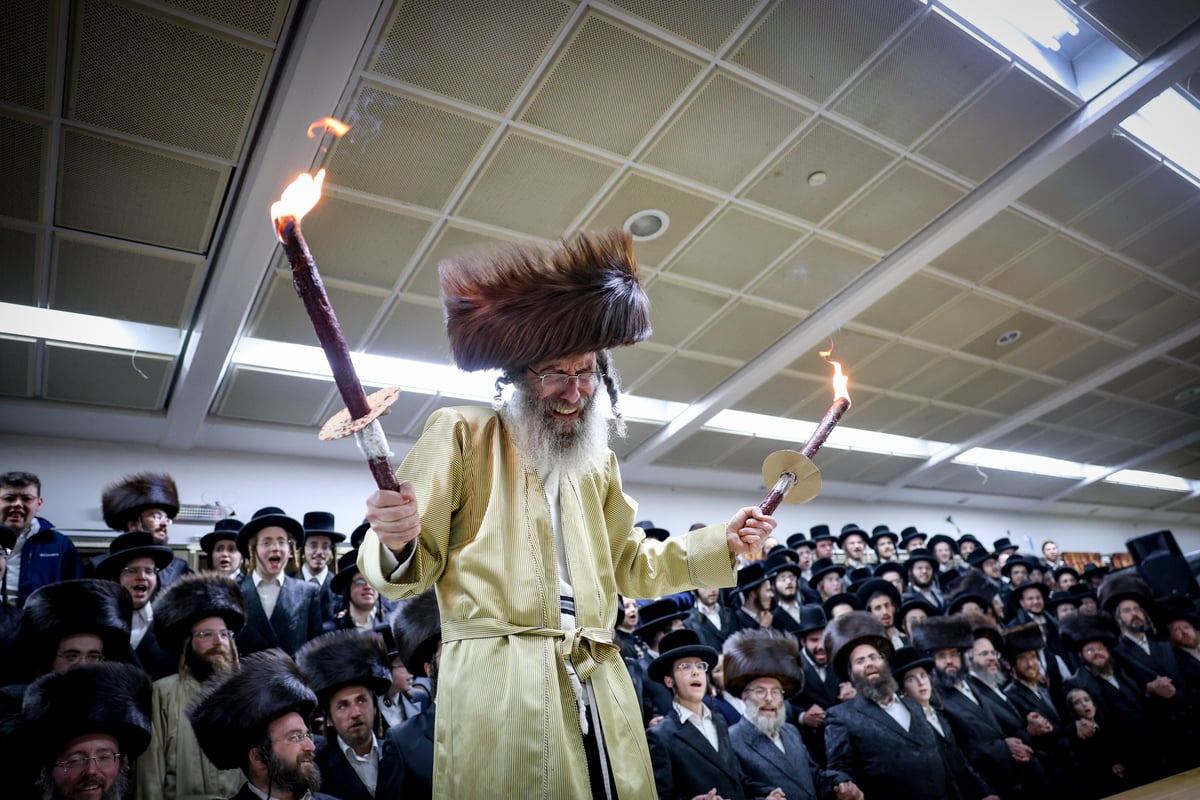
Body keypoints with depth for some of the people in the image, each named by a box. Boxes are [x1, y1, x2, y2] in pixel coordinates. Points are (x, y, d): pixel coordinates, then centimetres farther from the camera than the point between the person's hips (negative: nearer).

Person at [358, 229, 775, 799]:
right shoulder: (462, 436, 1)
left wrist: (721, 544, 12)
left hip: (600, 691, 5)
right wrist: (397, 542, -26)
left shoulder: (599, 462, 17)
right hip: (500, 689, -4)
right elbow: (414, 570, -2)